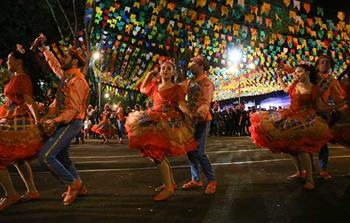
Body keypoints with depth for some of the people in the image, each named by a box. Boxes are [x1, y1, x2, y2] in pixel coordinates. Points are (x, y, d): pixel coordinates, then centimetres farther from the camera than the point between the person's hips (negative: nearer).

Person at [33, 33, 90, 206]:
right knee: (61, 157, 17)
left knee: (45, 156, -16)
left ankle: (73, 184, -4)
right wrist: (43, 48, 29)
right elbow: (54, 64, 30)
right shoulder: (65, 75, 10)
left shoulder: (76, 81, -17)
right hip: (64, 123, 10)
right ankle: (78, 187, 27)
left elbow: (74, 109, -22)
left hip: (71, 123, -10)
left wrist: (56, 120, -24)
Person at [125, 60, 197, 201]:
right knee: (158, 153, 12)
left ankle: (169, 188, -8)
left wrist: (188, 112, -32)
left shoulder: (176, 88, 1)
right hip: (156, 120, 7)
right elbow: (142, 89, 34)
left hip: (169, 121, -7)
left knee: (156, 152, -16)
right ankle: (171, 182, 27)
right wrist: (148, 76, 23)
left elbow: (181, 103, -12)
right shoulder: (155, 86, 17)